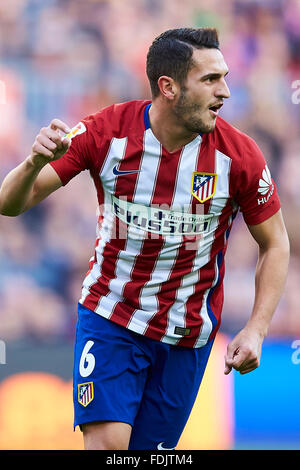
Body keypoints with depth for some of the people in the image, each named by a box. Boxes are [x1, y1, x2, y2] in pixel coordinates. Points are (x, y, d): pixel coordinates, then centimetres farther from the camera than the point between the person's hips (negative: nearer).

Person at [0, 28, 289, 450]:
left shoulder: (238, 154, -12)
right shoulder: (106, 131, -13)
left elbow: (275, 245, 1)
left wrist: (256, 331, -12)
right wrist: (35, 163, -35)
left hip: (187, 335, 1)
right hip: (110, 316, -1)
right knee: (106, 442, -18)